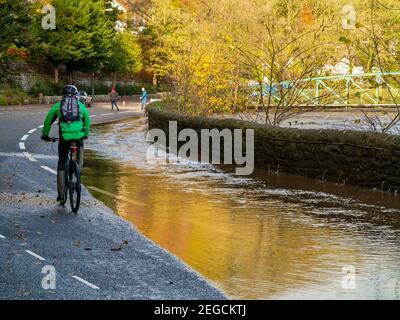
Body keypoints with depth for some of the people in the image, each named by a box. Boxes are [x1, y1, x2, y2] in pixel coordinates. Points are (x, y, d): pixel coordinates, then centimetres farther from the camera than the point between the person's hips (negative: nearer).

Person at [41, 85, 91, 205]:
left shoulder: (58, 105, 13)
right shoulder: (81, 106, 16)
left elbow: (48, 121, 19)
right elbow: (87, 122, 27)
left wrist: (45, 134, 35)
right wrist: (86, 134, 44)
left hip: (64, 137, -1)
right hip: (79, 135, 1)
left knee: (61, 164, 11)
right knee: (80, 146, 40)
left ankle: (61, 195, 8)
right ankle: (80, 167, 25)